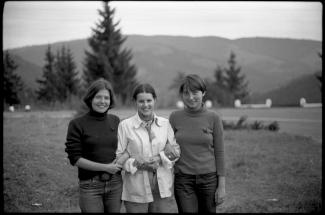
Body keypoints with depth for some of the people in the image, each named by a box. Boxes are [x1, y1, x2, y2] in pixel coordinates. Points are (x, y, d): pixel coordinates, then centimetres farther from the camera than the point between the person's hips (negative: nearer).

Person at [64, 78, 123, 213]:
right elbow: (74, 159, -9)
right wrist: (105, 167, -13)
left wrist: (120, 162, -2)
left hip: (115, 184, 4)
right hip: (90, 186, -3)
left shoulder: (115, 121, 6)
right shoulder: (77, 124, -6)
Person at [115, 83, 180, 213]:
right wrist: (137, 164, -19)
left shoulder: (165, 123, 5)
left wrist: (160, 158, -11)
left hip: (163, 187, 3)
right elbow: (118, 156, -5)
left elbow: (176, 150, 7)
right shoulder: (125, 125, -5)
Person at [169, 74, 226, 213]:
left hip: (209, 178, 0)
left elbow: (219, 153, 0)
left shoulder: (213, 118, -2)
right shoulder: (175, 117, 1)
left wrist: (222, 185, -2)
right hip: (183, 180, 0)